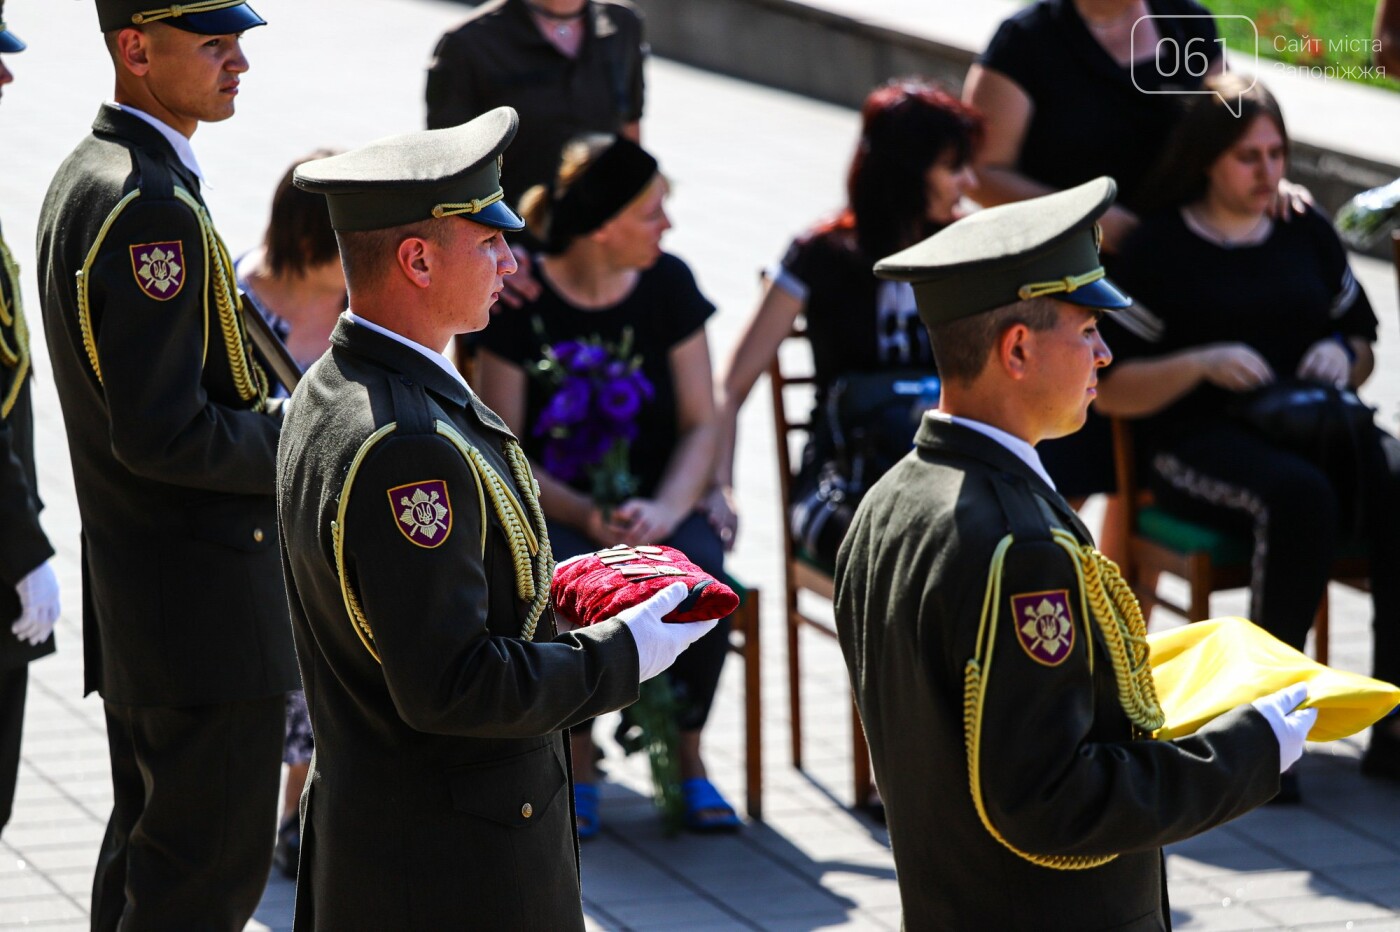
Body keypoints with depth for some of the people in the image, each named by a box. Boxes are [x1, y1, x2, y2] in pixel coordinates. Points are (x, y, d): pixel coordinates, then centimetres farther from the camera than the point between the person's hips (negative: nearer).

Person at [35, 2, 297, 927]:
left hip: (136, 597, 11)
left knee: (147, 856, 18)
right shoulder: (152, 208, -22)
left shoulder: (88, 177, 11)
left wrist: (275, 417, 9)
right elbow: (160, 434, -26)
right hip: (205, 607, -11)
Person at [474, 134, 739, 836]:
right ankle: (576, 760, -14)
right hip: (551, 508, -2)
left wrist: (664, 509, -19)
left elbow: (701, 425, 1)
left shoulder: (668, 285, 1)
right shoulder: (521, 299, -7)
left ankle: (686, 754, -11)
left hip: (654, 500, 2)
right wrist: (586, 516, -22)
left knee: (700, 567, -31)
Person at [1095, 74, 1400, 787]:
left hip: (1306, 424, 4)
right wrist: (1201, 365, -16)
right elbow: (1110, 391, -1)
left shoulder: (1306, 234, 17)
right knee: (1300, 496, -37)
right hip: (1198, 440, -4)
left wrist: (1343, 359, 1)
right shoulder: (1158, 248, 4)